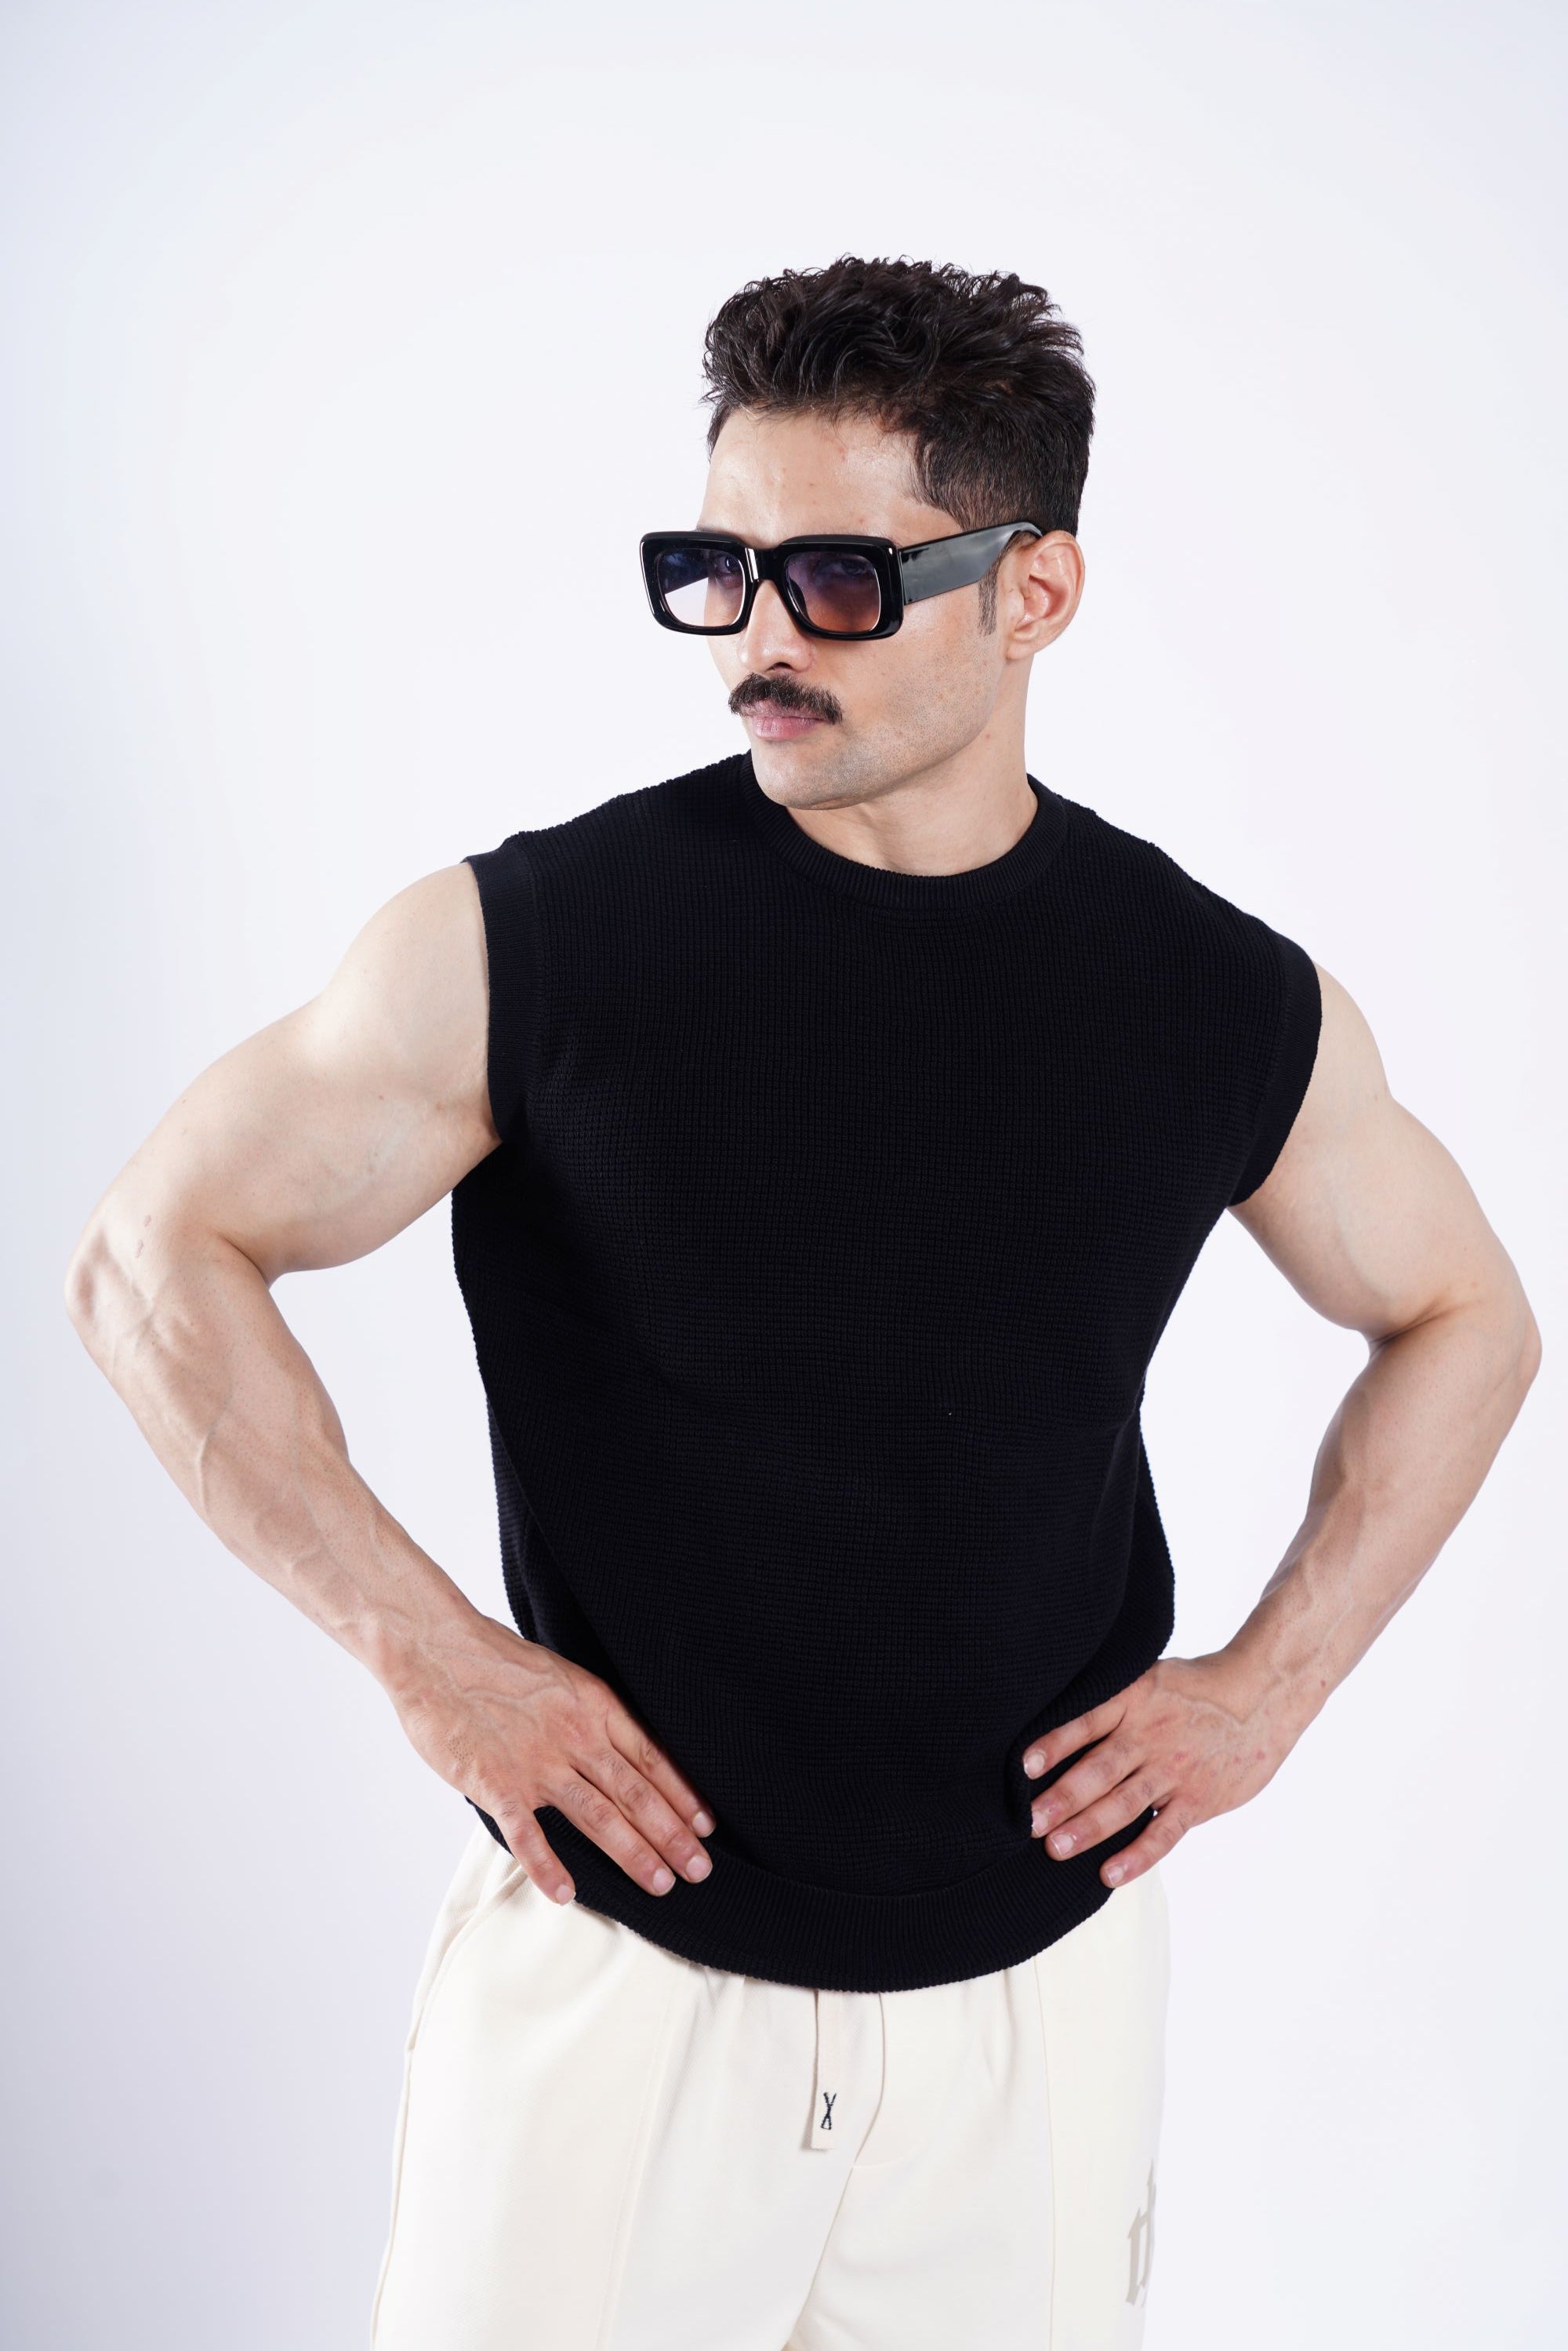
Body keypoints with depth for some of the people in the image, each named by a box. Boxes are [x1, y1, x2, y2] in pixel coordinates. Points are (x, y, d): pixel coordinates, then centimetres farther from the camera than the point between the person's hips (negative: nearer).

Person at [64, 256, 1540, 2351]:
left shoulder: (1233, 1003, -4)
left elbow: (1463, 1317, 12)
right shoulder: (532, 941, -12)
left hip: (1042, 1977, 2)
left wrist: (1276, 1681, 2)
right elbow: (156, 1254, -6)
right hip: (619, 1957, -1)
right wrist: (424, 1652, -11)